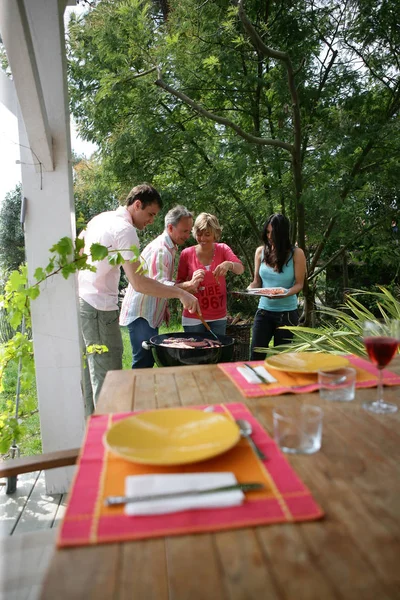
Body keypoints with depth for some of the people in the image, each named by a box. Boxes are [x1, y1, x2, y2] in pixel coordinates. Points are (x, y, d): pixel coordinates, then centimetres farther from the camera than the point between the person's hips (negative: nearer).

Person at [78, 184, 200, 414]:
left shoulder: (101, 218, 12)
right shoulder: (124, 230, -16)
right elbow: (139, 282, -24)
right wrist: (181, 293, -23)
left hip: (80, 301, 10)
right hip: (98, 308, -10)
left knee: (92, 371, 18)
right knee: (108, 375, -2)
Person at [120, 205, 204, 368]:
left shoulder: (170, 248, 15)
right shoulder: (159, 249, -19)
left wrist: (164, 308, 16)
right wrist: (188, 285, -44)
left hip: (151, 314, 10)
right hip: (140, 314, -10)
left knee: (149, 360, 13)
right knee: (143, 363, -12)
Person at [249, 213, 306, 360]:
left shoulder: (296, 253, -8)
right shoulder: (261, 251, 1)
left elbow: (299, 284, -7)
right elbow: (257, 282, 7)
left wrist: (285, 294, -26)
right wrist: (248, 290, -14)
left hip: (287, 312, -2)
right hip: (264, 310, 3)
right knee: (256, 355, 1)